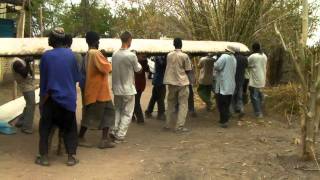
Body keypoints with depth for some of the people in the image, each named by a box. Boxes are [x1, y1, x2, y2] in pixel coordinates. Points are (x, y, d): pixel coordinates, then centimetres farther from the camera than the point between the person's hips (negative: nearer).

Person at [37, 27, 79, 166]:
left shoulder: (46, 55, -8)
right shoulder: (71, 54, -2)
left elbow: (43, 80, -1)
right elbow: (76, 77, 5)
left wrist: (42, 98, 9)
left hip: (51, 98, -2)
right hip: (69, 98, 2)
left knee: (45, 127, 12)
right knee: (69, 128, 11)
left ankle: (44, 157, 13)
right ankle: (71, 157, 8)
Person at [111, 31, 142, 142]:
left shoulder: (115, 54, -1)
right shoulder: (131, 55, -18)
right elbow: (138, 69, -5)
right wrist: (138, 63, 16)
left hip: (116, 88, 5)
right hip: (128, 89, -5)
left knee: (117, 110, 21)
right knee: (127, 113, 6)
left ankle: (114, 132, 18)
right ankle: (120, 136, 6)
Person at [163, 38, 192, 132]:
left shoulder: (169, 55, 2)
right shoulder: (184, 56, -9)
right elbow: (188, 70, -5)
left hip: (171, 82, 4)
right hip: (182, 82, -4)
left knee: (171, 104, 15)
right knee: (183, 105, 2)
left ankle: (167, 125, 19)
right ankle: (179, 126, -4)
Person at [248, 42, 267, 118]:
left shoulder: (252, 57, -17)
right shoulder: (264, 56, 8)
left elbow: (246, 64, -7)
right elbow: (265, 67, 13)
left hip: (255, 80, -8)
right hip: (262, 80, 8)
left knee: (254, 96, -1)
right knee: (259, 96, 20)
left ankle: (258, 113, 0)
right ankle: (260, 111, 29)